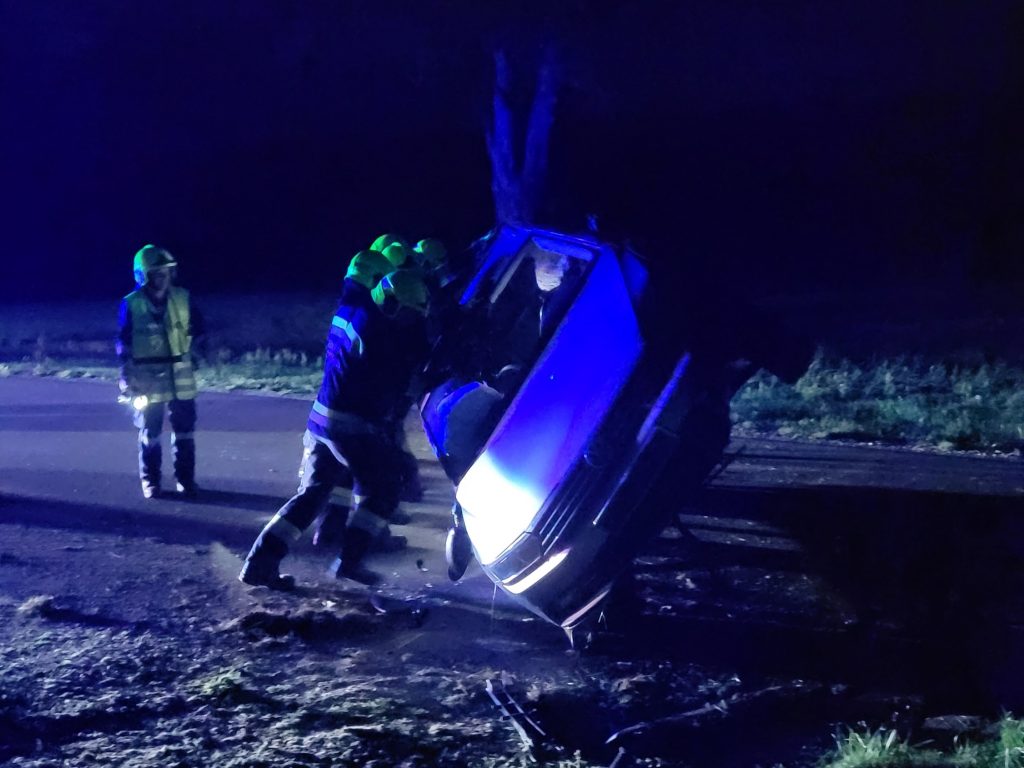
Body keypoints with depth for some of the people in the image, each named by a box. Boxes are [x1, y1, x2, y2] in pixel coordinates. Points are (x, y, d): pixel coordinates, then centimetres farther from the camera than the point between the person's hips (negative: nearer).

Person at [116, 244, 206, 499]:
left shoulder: (182, 298, 1)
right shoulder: (131, 304, -5)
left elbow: (197, 329, 13)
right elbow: (123, 343, -3)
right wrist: (126, 376, -6)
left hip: (180, 375, 2)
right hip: (147, 377, -2)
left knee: (184, 429, 6)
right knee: (149, 432, 6)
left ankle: (186, 479, 17)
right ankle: (150, 481, 17)